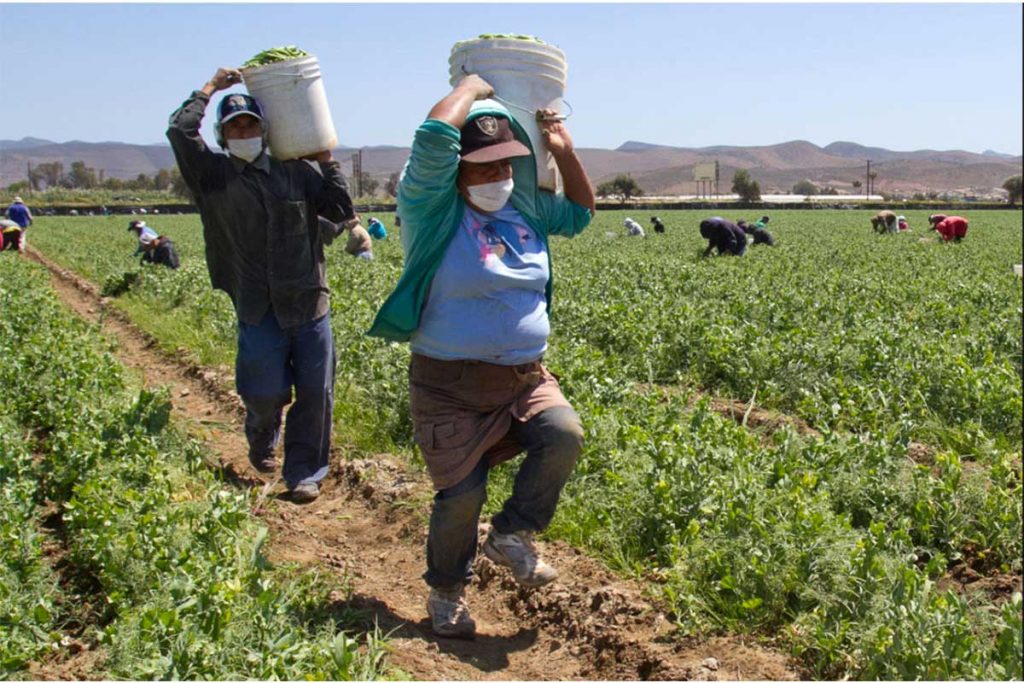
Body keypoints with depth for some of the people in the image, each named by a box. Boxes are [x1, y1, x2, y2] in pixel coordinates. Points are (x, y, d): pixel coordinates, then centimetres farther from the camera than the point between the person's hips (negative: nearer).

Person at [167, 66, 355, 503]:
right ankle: (261, 445, 37)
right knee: (265, 395, 1)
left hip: (309, 303, 2)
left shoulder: (298, 172, 7)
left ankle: (304, 473, 20)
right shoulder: (214, 177, 4)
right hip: (258, 309, -1)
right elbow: (179, 131, -8)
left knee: (316, 393, 4)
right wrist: (211, 89, 2)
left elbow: (343, 213, 6)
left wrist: (326, 163, 4)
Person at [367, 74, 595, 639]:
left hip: (526, 376, 5)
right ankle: (446, 591, 26)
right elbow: (436, 133, -23)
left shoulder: (525, 208, 11)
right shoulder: (432, 207, -8)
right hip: (451, 385, -5)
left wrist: (564, 151, 14)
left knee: (564, 434, -24)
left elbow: (580, 213, 28)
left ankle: (512, 536, 1)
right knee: (461, 494, -4)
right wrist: (473, 86, -5)